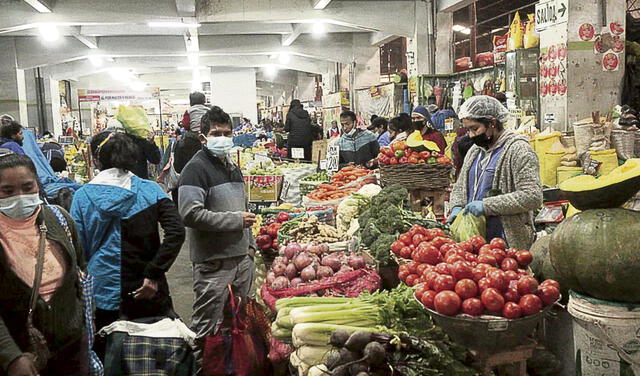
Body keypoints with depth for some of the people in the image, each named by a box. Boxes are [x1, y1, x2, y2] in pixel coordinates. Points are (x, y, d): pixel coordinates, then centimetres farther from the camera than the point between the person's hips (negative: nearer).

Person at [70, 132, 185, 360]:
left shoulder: (83, 196, -3)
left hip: (103, 293, 0)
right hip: (148, 293, 0)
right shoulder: (150, 190, -3)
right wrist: (154, 274, -14)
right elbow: (176, 232, -16)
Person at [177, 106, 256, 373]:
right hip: (213, 262, -8)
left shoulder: (233, 169, 16)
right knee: (207, 327, 0)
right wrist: (236, 220, -17)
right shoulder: (196, 168, -11)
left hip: (242, 258, 8)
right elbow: (191, 215, -24)